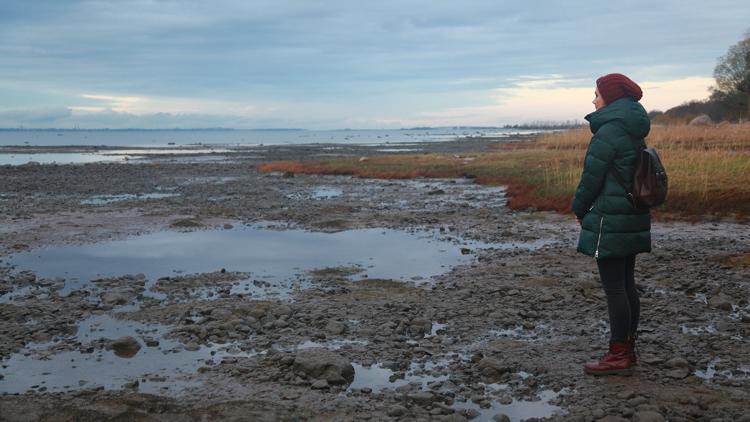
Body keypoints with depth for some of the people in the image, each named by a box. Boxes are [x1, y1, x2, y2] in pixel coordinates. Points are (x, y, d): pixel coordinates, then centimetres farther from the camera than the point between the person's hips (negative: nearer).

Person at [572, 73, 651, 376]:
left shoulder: (609, 131, -16)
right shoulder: (635, 131, 13)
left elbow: (592, 176, -15)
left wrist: (579, 209, 1)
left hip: (610, 221, -10)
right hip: (634, 218, 10)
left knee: (614, 287, -5)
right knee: (626, 284, 14)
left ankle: (619, 357, 0)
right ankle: (627, 349, 22)